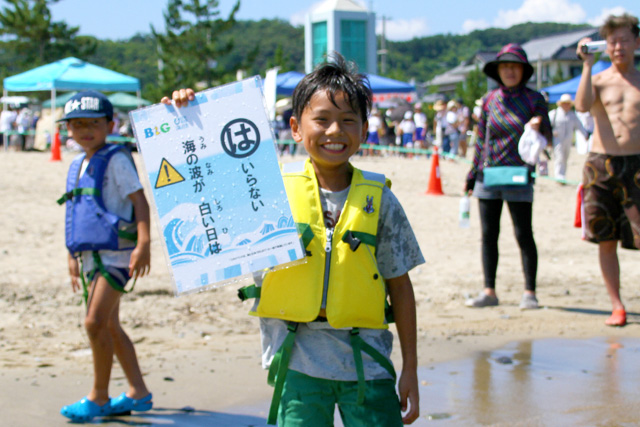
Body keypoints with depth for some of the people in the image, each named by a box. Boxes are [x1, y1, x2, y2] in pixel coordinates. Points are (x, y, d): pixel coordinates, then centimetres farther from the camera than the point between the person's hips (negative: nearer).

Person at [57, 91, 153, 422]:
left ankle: (98, 397, 0)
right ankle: (138, 393, 22)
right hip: (91, 254, 9)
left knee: (96, 322, -13)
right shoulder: (77, 165, 16)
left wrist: (143, 244, -23)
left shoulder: (116, 159, -7)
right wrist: (73, 255, 24)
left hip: (115, 250, -9)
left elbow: (139, 200, -13)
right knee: (110, 325, 12)